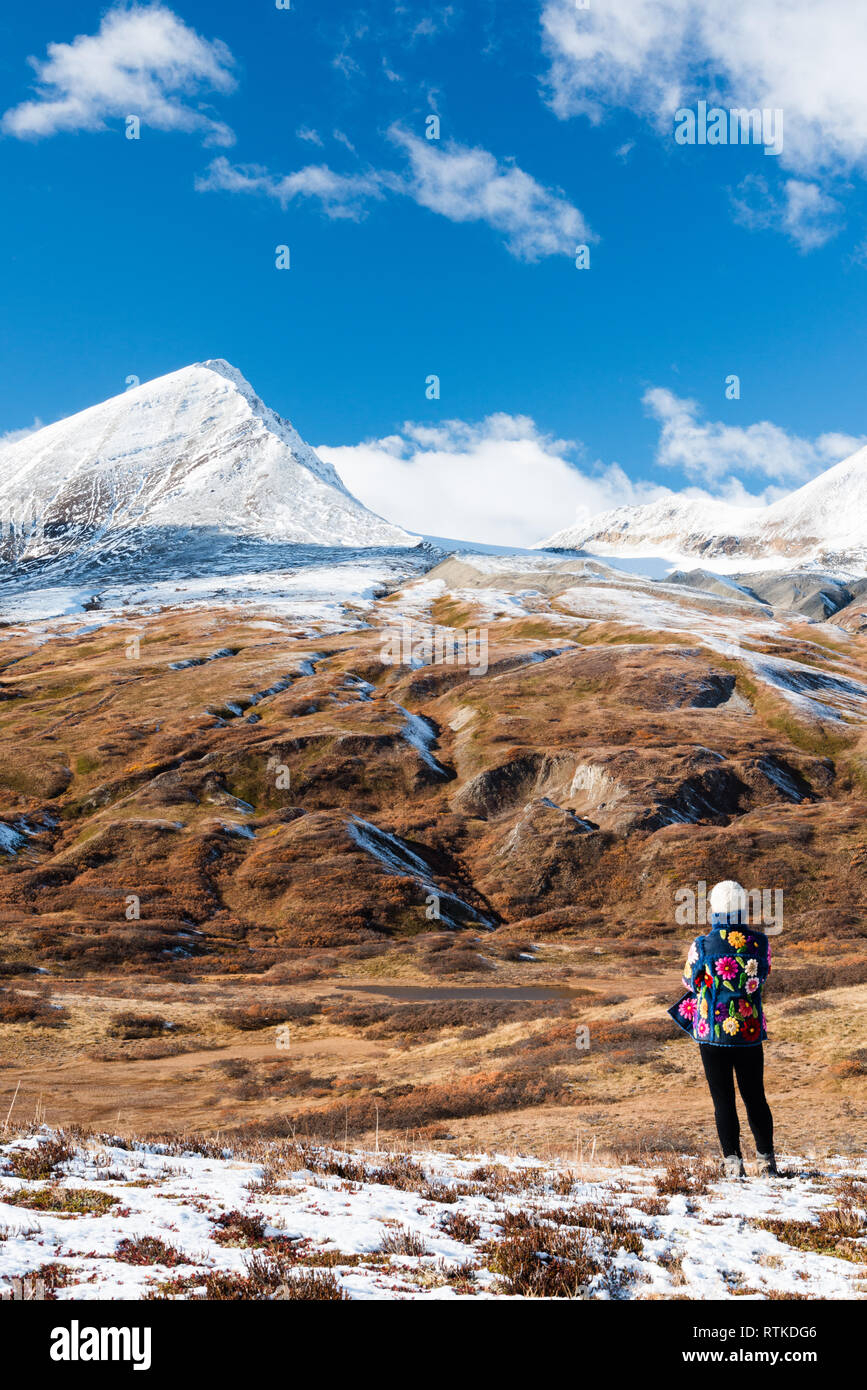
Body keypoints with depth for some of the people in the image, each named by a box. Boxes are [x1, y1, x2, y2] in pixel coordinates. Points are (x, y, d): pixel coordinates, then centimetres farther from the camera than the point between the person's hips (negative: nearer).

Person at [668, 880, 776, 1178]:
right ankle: (766, 1160, 17)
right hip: (751, 1031, 2)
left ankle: (733, 1161, 5)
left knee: (723, 1099, 6)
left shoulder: (702, 945, -11)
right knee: (755, 1097, 14)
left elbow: (690, 982, 4)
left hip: (713, 1030, -2)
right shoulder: (760, 942, -5)